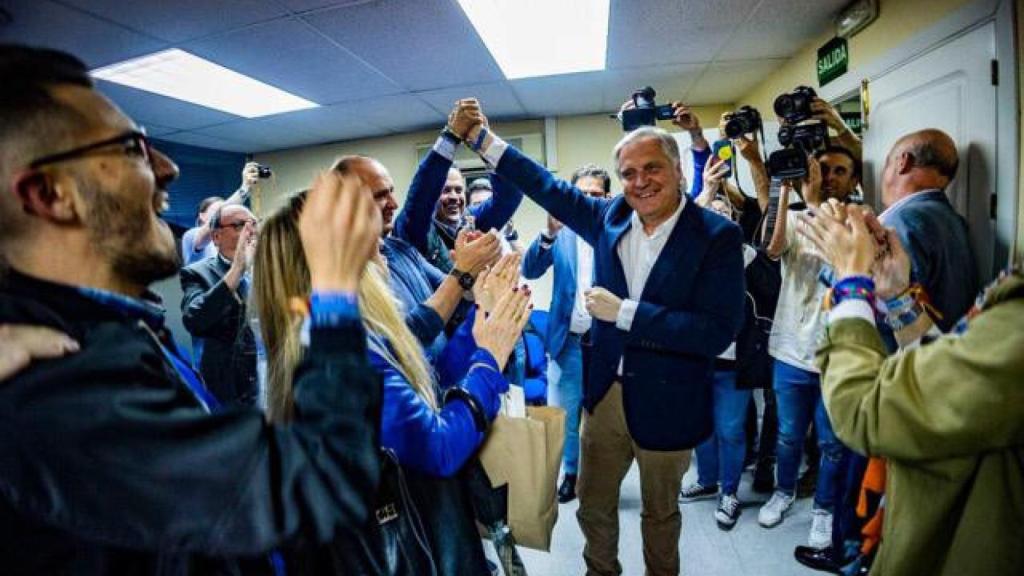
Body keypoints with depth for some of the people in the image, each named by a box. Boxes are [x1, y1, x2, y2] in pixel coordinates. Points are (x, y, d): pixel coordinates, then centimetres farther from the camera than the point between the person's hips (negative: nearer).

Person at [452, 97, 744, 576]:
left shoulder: (717, 236, -16)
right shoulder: (610, 217, -2)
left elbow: (718, 331, -23)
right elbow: (549, 187, 7)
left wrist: (624, 311, -24)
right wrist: (481, 137, 8)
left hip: (666, 404, -4)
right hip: (605, 393, 4)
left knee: (660, 513, 21)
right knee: (593, 504, 21)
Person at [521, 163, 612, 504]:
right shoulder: (562, 231, 2)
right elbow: (530, 271, -11)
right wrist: (550, 232, -25)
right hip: (568, 340, 2)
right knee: (567, 415, 14)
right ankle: (571, 473, 33)